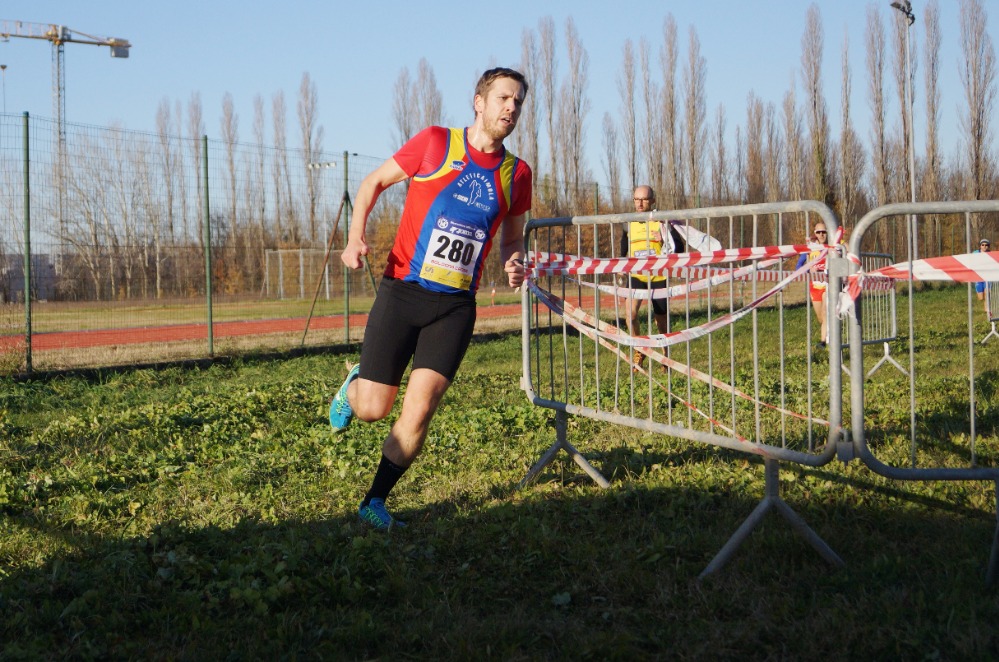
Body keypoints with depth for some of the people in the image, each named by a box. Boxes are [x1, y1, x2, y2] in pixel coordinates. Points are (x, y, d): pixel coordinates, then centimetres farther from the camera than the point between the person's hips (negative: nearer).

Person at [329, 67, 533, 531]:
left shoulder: (516, 174, 7)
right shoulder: (435, 143, -2)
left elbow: (513, 235, 22)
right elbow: (374, 182, 7)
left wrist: (512, 264, -1)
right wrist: (355, 236, -9)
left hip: (455, 306, 2)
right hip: (402, 292, -2)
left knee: (419, 411, -12)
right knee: (372, 409, -2)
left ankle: (375, 502, 6)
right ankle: (354, 384, 36)